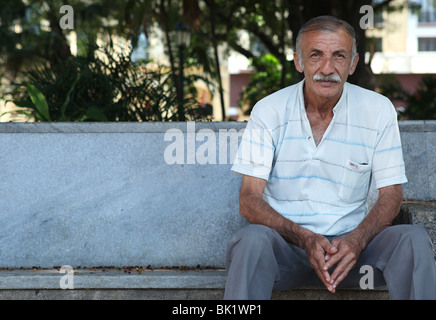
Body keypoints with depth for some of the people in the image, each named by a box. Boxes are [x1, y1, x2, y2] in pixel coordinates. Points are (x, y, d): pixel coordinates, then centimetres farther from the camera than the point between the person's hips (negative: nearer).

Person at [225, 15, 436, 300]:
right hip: (287, 242, -1)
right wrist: (306, 239, -24)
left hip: (351, 242, 1)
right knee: (253, 240, -35)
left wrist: (356, 240, -20)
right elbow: (249, 199, -6)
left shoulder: (378, 111, 1)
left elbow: (391, 194, 2)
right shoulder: (269, 111, -2)